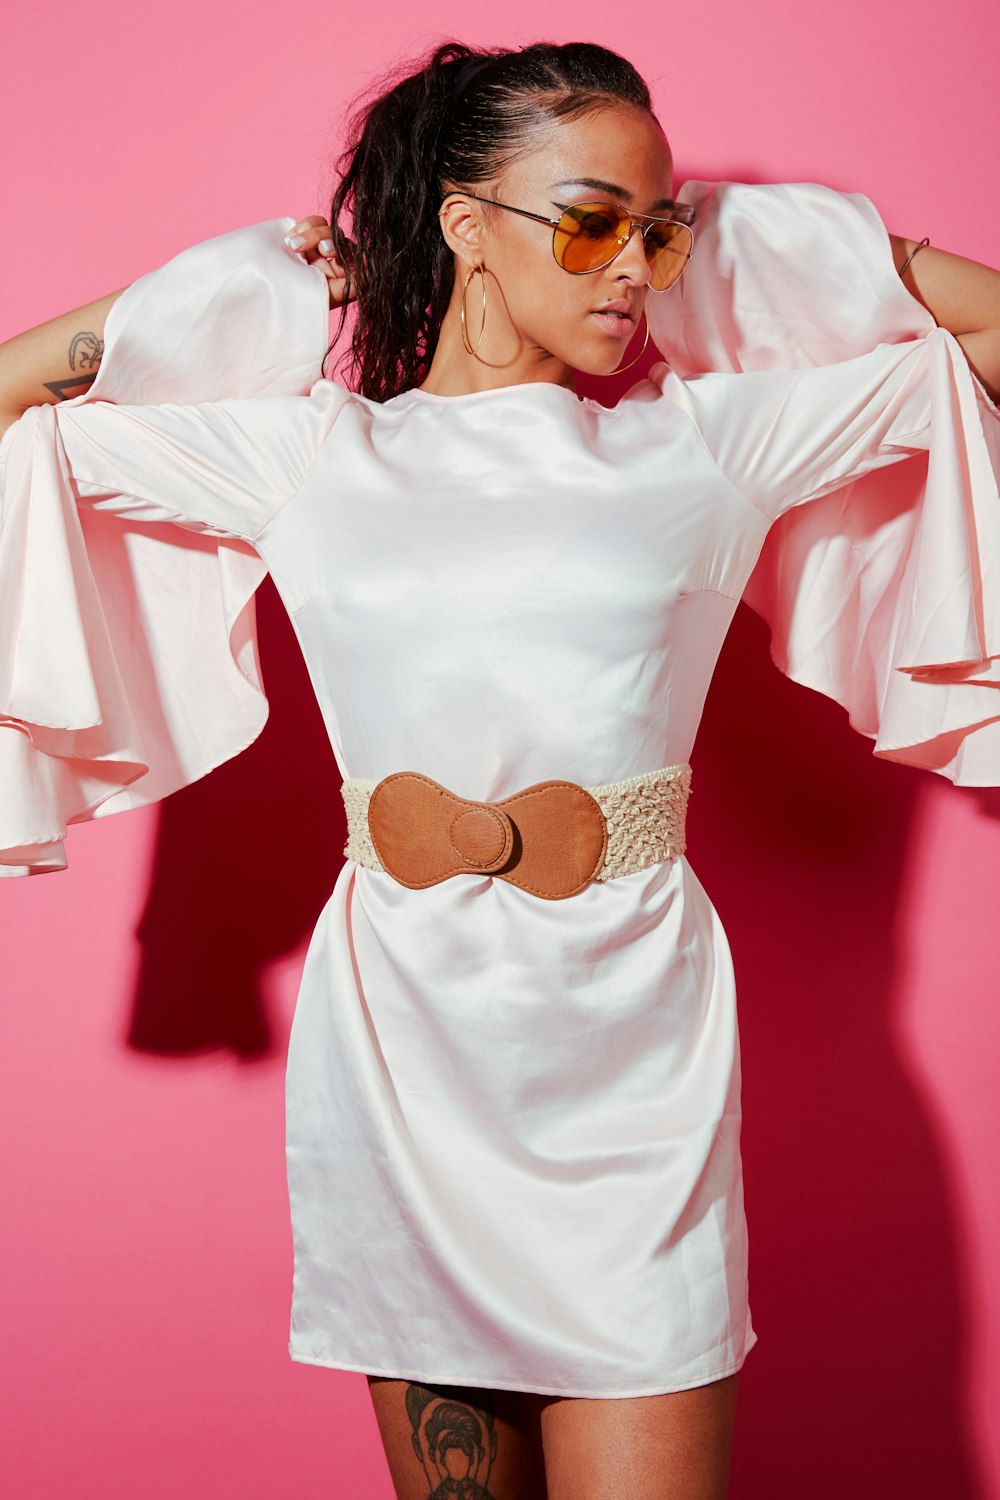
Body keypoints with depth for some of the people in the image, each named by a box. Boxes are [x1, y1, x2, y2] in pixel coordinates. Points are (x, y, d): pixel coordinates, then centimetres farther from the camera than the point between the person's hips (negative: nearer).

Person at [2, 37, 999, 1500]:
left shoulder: (706, 442, 5)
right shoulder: (303, 454, 5)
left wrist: (845, 251, 8)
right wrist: (207, 293, 10)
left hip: (632, 1048, 0)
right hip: (399, 1040, 1)